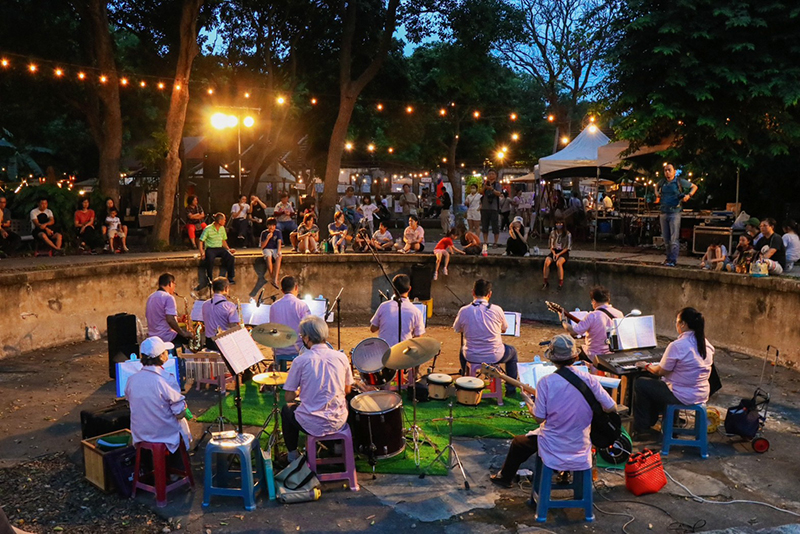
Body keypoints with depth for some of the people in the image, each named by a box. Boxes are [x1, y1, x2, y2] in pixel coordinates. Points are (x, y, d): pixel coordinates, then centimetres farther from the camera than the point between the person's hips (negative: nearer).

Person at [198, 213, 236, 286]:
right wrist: (202, 252, -20)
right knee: (210, 259, -37)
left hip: (220, 248, 5)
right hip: (210, 248, -5)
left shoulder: (222, 228, 11)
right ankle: (209, 280, -22)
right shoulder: (208, 229, -8)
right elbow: (201, 241, -7)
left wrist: (228, 249, 8)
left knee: (231, 257, -23)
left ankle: (231, 278, -14)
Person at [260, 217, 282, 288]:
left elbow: (279, 242, -9)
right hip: (266, 249, 0)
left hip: (275, 249, 1)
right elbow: (262, 246, -2)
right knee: (268, 257, -38)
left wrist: (278, 251, -27)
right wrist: (268, 238, -16)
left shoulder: (278, 232, 2)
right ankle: (272, 276, -32)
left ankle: (275, 279, -44)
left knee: (279, 257, -35)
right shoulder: (264, 233, 0)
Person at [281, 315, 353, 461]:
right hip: (338, 423, 3)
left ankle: (292, 454, 35)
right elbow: (347, 390, 7)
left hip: (312, 425, -3)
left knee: (286, 409, 29)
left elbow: (289, 397, -7)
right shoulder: (341, 357, -4)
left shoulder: (301, 360, -13)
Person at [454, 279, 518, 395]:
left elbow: (457, 329, 7)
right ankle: (511, 389, 32)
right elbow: (504, 329, 5)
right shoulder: (497, 310, -14)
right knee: (512, 352, 31)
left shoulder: (464, 311, -12)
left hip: (471, 357, 2)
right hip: (495, 357, -1)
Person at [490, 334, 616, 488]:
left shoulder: (545, 382, -20)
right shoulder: (590, 379, -14)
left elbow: (539, 418, -13)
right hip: (581, 449, 3)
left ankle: (505, 477, 45)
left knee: (518, 442, 29)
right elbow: (612, 408, -8)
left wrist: (528, 401, 5)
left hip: (552, 449, -3)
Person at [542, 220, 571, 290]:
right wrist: (554, 253, -10)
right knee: (546, 261, -28)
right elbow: (551, 245, 9)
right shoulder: (553, 233, 8)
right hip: (554, 251, 4)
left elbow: (568, 247, -6)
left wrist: (558, 254, -17)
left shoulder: (568, 234, -5)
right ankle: (546, 282, -20)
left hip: (563, 252, -3)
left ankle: (561, 283, -26)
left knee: (558, 263, -36)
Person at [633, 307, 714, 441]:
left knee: (640, 384, 8)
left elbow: (661, 371, -12)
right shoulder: (707, 344, 2)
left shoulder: (677, 346, -22)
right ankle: (650, 421, 36)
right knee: (658, 382, 28)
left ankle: (642, 429, 16)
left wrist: (646, 366, 9)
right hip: (702, 395, 8)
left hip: (682, 396, -8)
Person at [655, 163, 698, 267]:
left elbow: (694, 187, 10)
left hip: (675, 213, -5)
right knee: (666, 239, 10)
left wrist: (689, 195, -6)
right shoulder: (662, 182, 11)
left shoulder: (680, 182, -1)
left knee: (674, 239, -9)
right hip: (663, 213, 5)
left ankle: (673, 261, -8)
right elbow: (657, 186, 35)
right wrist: (656, 193, 15)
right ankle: (669, 258, 22)